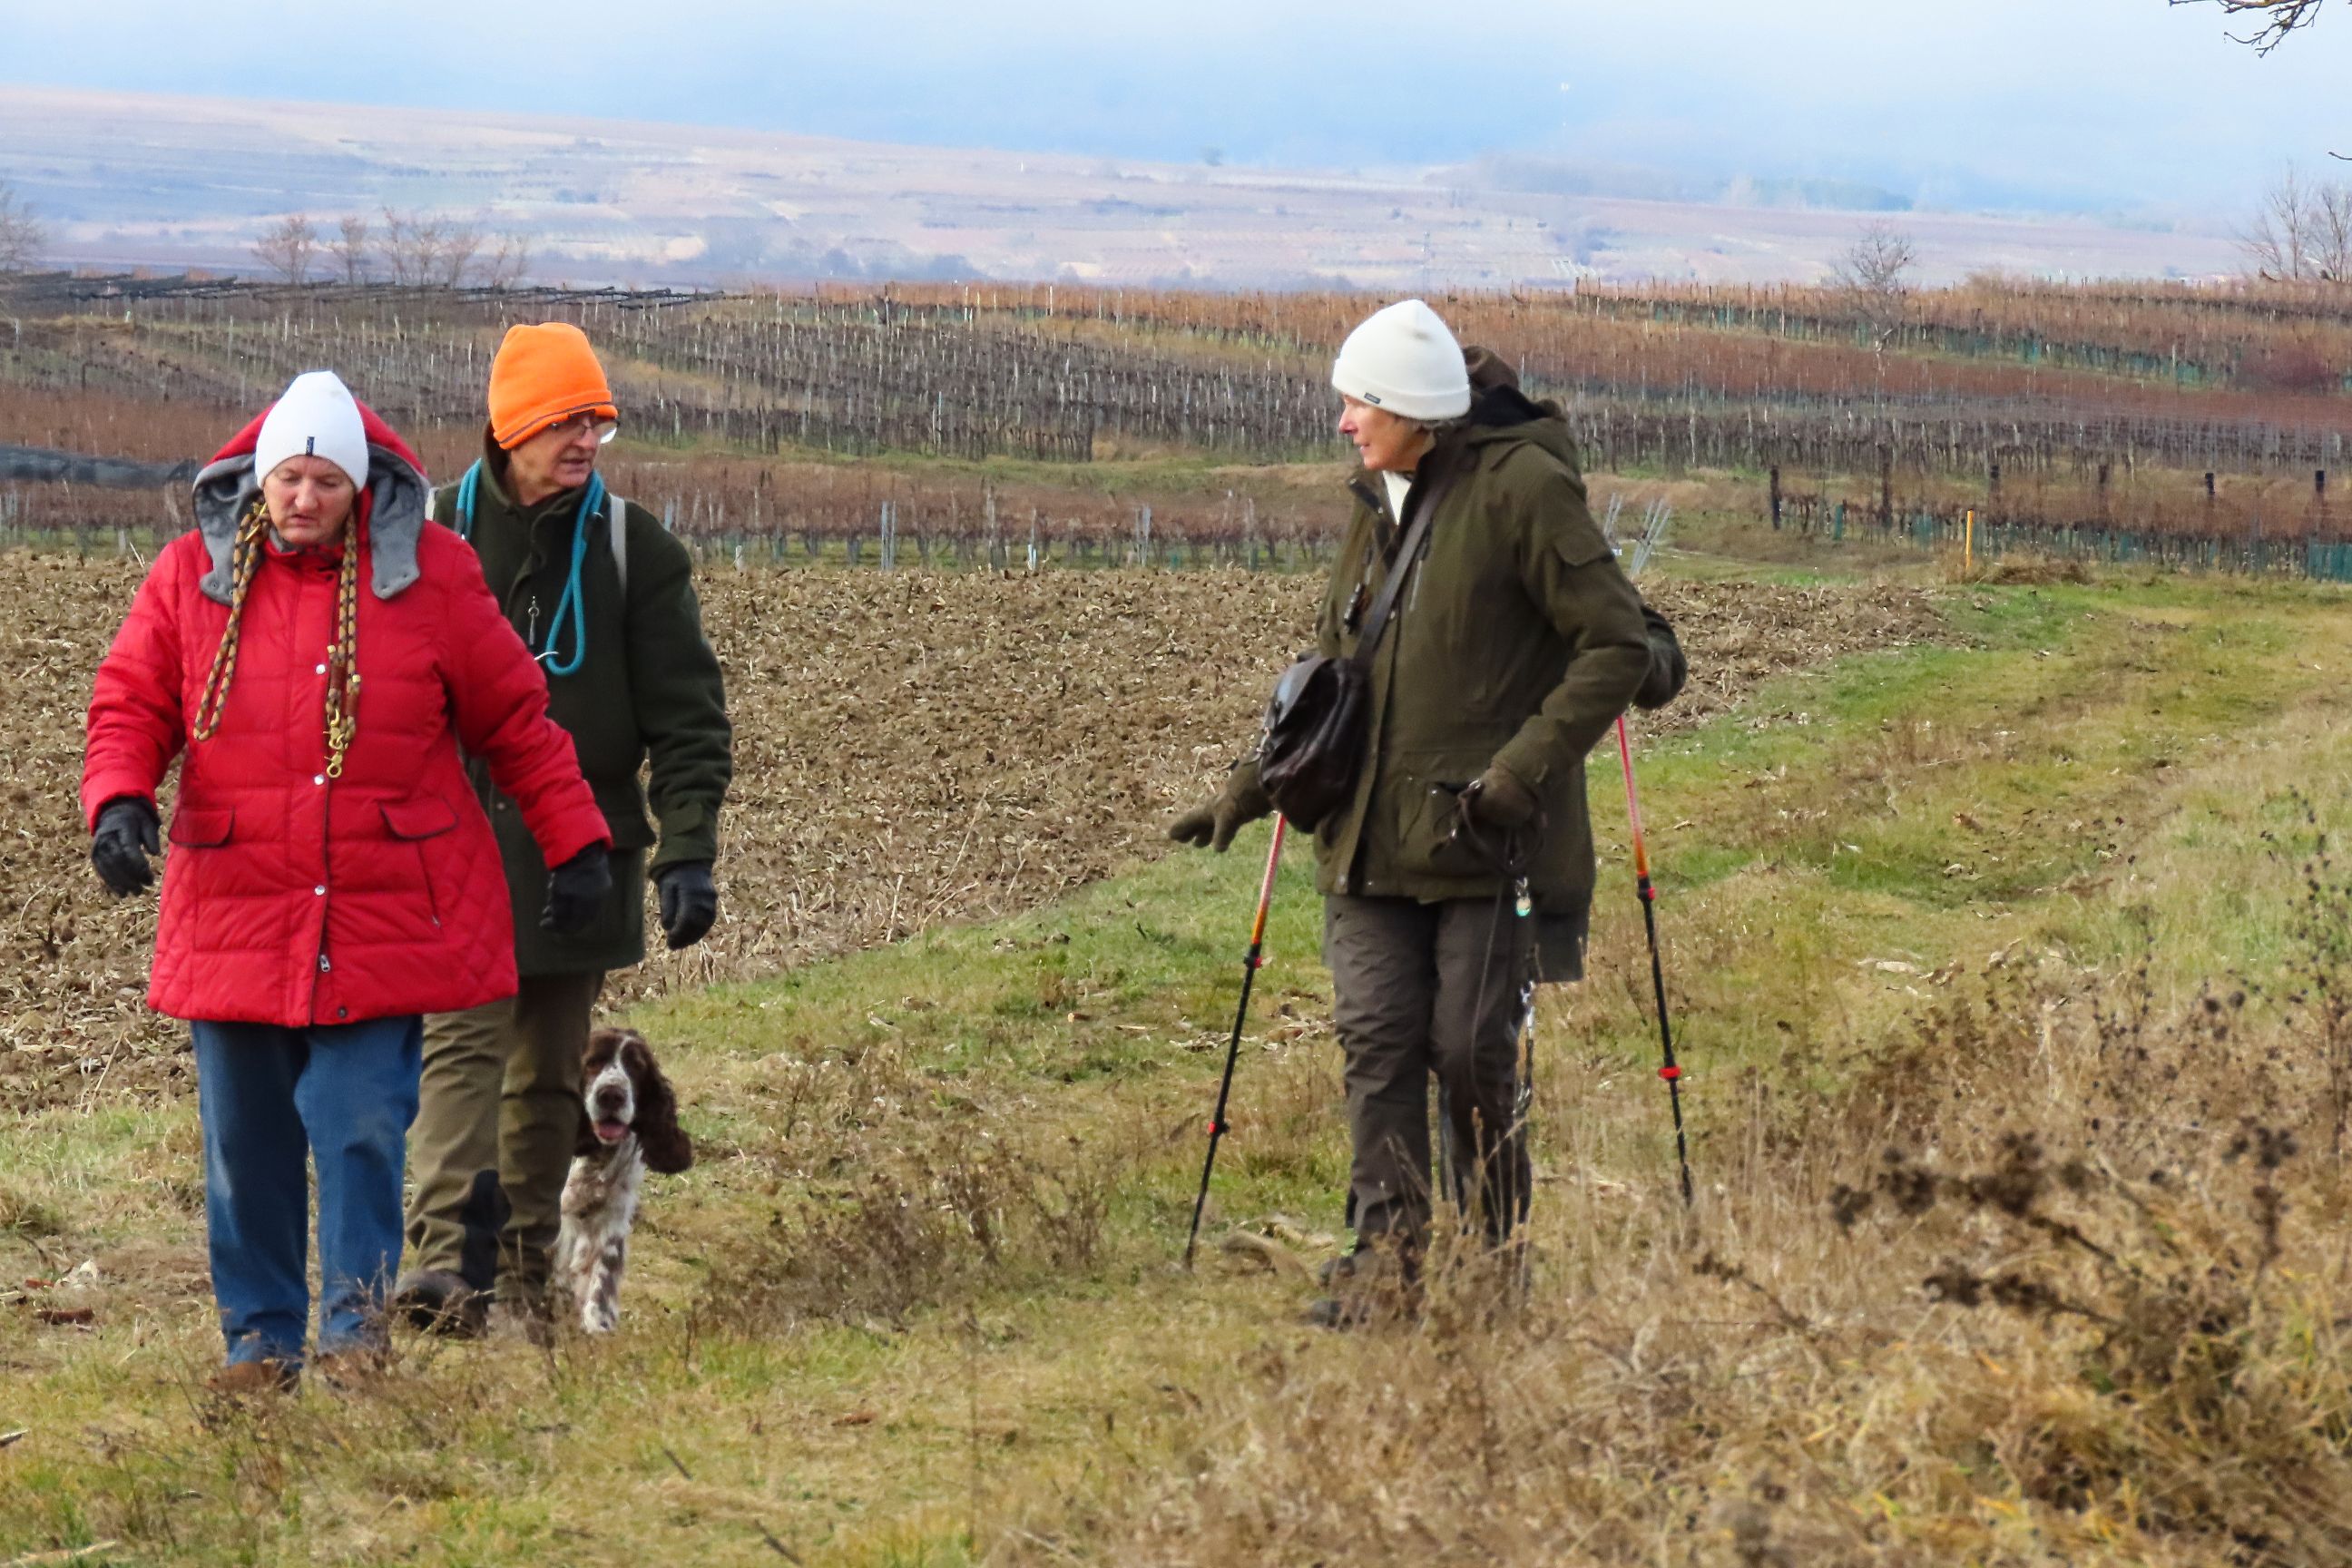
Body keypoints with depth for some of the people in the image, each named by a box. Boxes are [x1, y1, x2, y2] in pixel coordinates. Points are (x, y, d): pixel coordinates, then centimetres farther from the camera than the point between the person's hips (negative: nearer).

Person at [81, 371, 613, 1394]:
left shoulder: (428, 574, 0)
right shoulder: (191, 576, 3)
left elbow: (514, 718, 7)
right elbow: (131, 706, 5)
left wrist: (575, 841, 7)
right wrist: (118, 800, -15)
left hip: (383, 919, -2)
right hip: (236, 914, 2)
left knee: (362, 1123, -9)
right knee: (243, 1138, 7)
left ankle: (357, 1325, 5)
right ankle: (260, 1336, 20)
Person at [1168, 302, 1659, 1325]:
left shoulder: (1522, 489, -9)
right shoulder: (1377, 508, 16)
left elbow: (1617, 644, -11)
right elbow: (1332, 673, 25)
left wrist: (1526, 767, -19)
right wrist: (1256, 783, 14)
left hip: (1487, 836, -6)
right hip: (1372, 838, 7)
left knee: (1473, 1050, -2)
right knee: (1377, 1039, -1)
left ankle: (1494, 1264, 12)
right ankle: (1385, 1251, 3)